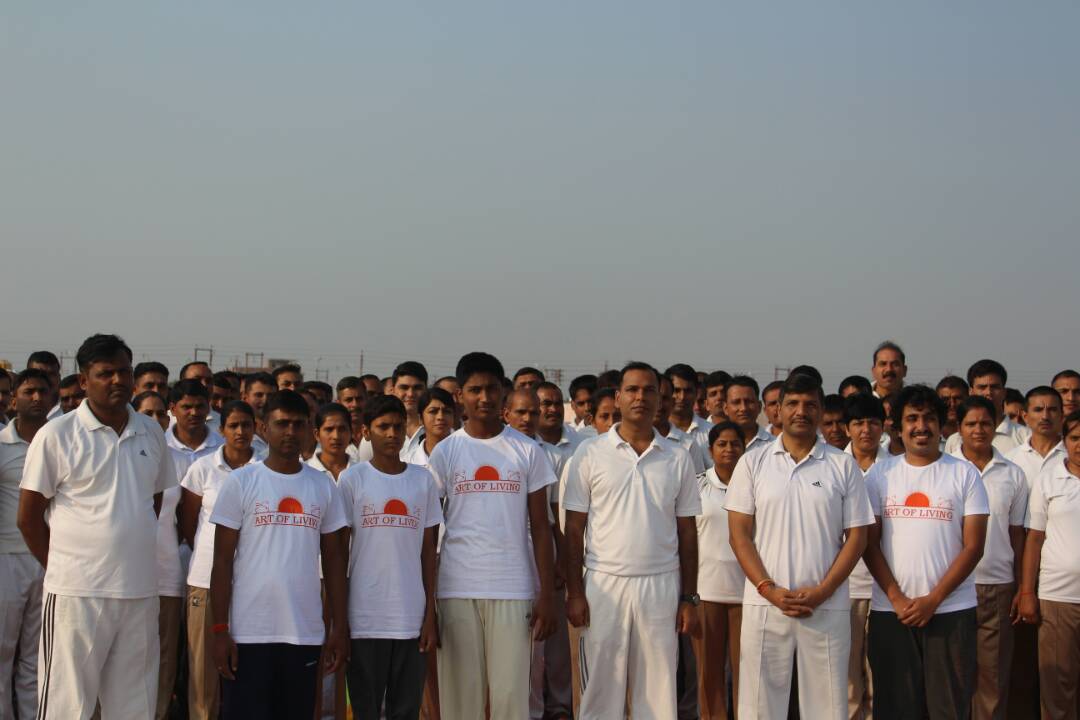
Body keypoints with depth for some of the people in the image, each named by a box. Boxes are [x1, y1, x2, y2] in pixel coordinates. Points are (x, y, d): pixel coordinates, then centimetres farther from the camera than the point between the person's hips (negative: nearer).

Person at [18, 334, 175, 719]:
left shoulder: (152, 434, 9)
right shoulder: (56, 435, -5)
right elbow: (28, 517, -2)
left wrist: (137, 553, 12)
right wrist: (62, 567, -1)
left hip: (141, 592, 5)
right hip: (77, 592, -4)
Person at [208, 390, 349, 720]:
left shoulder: (324, 486, 9)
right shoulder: (240, 482, 1)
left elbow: (334, 561, 12)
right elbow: (222, 561, -1)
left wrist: (339, 626, 6)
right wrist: (220, 630, -6)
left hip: (305, 633, 3)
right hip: (248, 633, -3)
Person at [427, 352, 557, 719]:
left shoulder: (527, 451, 5)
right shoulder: (444, 452, 5)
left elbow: (540, 527, 5)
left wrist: (546, 595, -2)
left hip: (514, 590, 0)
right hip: (456, 589, 0)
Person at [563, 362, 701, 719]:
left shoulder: (678, 458, 6)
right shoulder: (590, 454, 1)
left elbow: (687, 532, 9)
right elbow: (574, 530, 2)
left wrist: (689, 598, 4)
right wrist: (574, 592, -5)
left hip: (662, 586, 2)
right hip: (604, 583, -1)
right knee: (600, 691, 3)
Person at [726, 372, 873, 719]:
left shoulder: (843, 465, 5)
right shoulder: (753, 462, 5)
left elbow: (856, 536, 3)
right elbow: (740, 534, 2)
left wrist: (822, 592, -9)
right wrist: (768, 589, -10)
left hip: (827, 608, 0)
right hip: (764, 605, 0)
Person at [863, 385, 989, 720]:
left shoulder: (964, 473, 3)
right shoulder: (880, 474, 7)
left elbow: (973, 546, -2)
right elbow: (870, 543, 4)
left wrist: (933, 600, -9)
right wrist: (897, 599, -7)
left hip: (951, 611, -1)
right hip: (890, 611, 1)